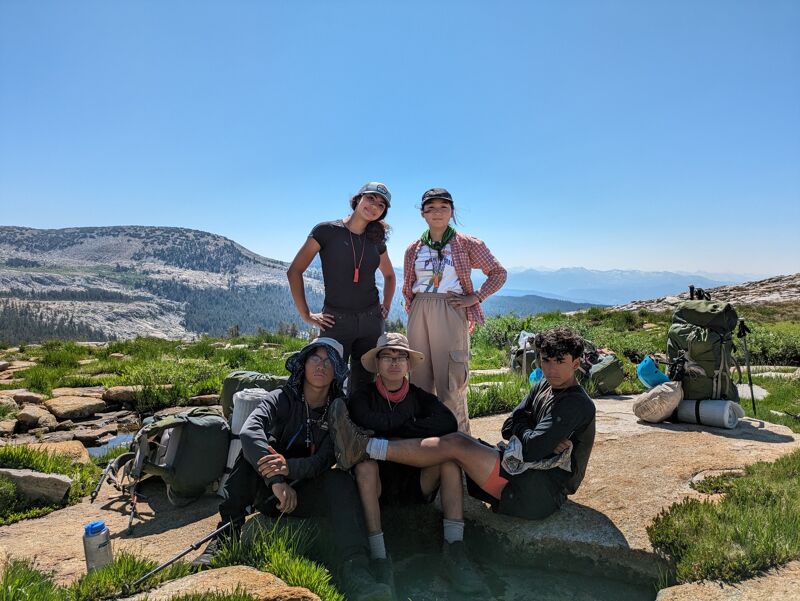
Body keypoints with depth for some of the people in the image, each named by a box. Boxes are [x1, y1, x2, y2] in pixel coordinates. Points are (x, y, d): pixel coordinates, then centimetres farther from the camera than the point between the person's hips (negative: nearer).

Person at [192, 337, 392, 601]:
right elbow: (249, 431, -31)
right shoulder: (282, 398, -10)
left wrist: (290, 468, -40)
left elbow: (323, 461, -17)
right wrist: (277, 480, -46)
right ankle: (226, 535, -29)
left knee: (341, 481, -30)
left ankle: (354, 569, -43)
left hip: (305, 492, 0)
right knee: (252, 452, -28)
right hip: (267, 488, 0)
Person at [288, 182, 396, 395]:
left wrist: (386, 307, 12)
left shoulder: (376, 240, 8)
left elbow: (389, 275, 26)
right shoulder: (326, 231, -5)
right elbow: (294, 271, -5)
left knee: (365, 385, 10)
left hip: (371, 320, 4)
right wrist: (306, 315, -7)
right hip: (336, 321, -4)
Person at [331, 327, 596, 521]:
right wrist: (547, 441, -6)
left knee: (456, 444, -21)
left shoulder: (577, 404, -14)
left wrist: (521, 429, -2)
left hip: (542, 492, -8)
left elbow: (534, 447, -22)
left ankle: (366, 447, -22)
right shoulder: (543, 387, 13)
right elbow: (509, 428, 9)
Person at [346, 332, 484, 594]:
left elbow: (449, 422, -16)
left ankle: (453, 548, -24)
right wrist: (409, 422, -12)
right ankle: (378, 555, -30)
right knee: (365, 461, -31)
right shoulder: (362, 397, -1)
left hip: (415, 484, 2)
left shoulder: (419, 397, 4)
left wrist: (395, 429, -19)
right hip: (376, 485, -2)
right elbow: (369, 423, -25)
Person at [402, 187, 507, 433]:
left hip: (451, 313, -3)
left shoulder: (467, 244, 2)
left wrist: (475, 297, -4)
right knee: (420, 378, 8)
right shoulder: (414, 249, 11)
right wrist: (414, 313, 9)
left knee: (451, 380, -4)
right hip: (419, 315, 4)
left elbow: (498, 273, 6)